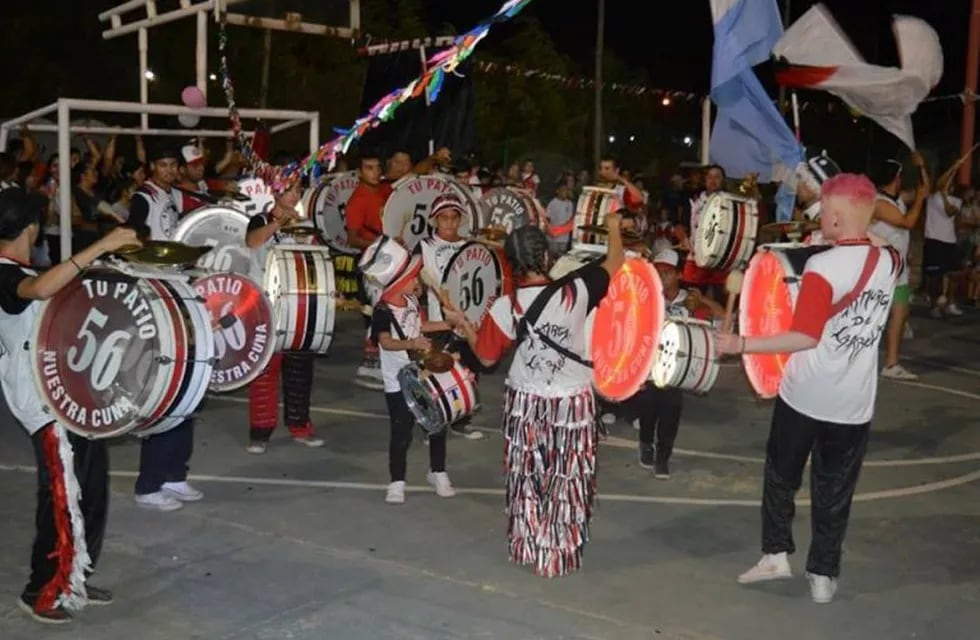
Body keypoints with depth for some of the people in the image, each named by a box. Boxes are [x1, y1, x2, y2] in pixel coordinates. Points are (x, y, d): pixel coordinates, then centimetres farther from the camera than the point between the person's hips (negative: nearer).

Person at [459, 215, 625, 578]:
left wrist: (465, 327, 15)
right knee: (566, 485, 10)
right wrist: (614, 227, 20)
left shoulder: (505, 307, -12)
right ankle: (561, 556, 20)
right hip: (572, 402, -1)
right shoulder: (576, 292, -14)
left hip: (526, 403, 1)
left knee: (527, 483, 17)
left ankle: (527, 549, 29)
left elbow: (487, 357, -1)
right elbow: (615, 263, 2)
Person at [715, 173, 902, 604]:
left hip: (804, 395, -4)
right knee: (834, 491, 13)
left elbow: (805, 337, -27)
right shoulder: (890, 262, -1)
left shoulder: (822, 267, -20)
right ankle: (823, 575, 20)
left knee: (781, 476, 16)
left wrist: (742, 345, -26)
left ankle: (776, 555, 19)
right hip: (854, 403, 4)